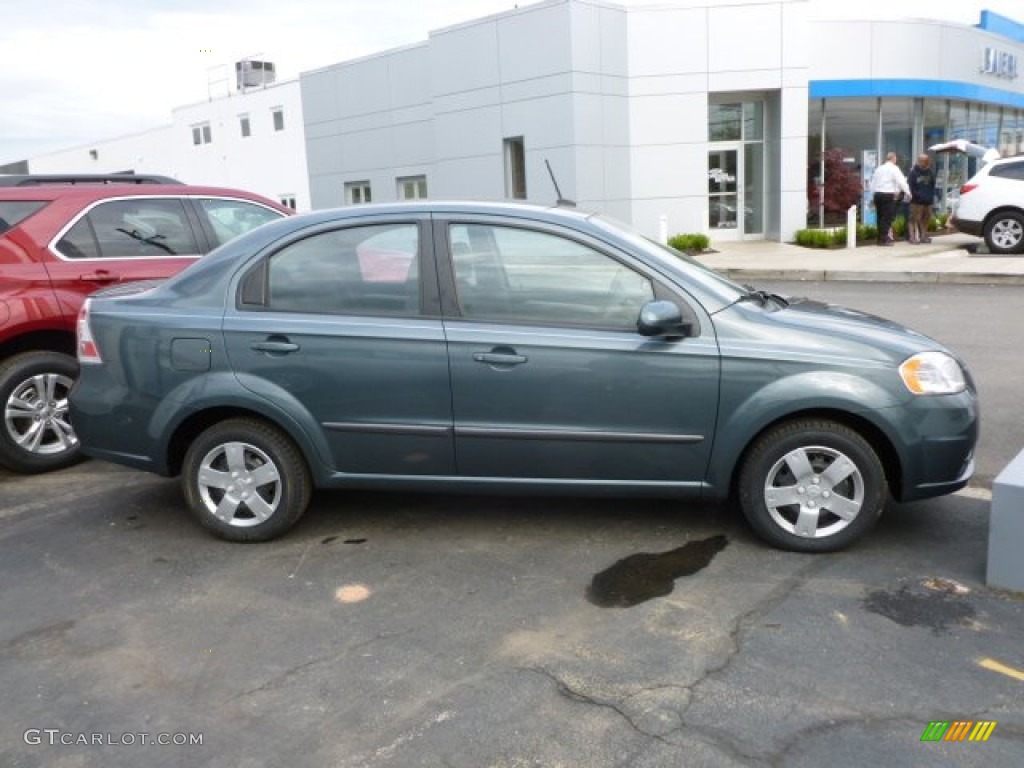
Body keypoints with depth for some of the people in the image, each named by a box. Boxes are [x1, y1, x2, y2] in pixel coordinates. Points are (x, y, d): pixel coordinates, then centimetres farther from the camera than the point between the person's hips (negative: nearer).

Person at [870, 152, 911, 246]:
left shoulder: (879, 168, 14)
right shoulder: (894, 168, -3)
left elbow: (873, 183, 15)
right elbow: (901, 182, -10)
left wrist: (873, 196, 20)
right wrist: (908, 193, -6)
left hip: (877, 194, 6)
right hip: (888, 195, -6)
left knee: (880, 217, 10)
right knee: (887, 217, -5)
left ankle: (880, 238, 14)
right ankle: (884, 239, -8)